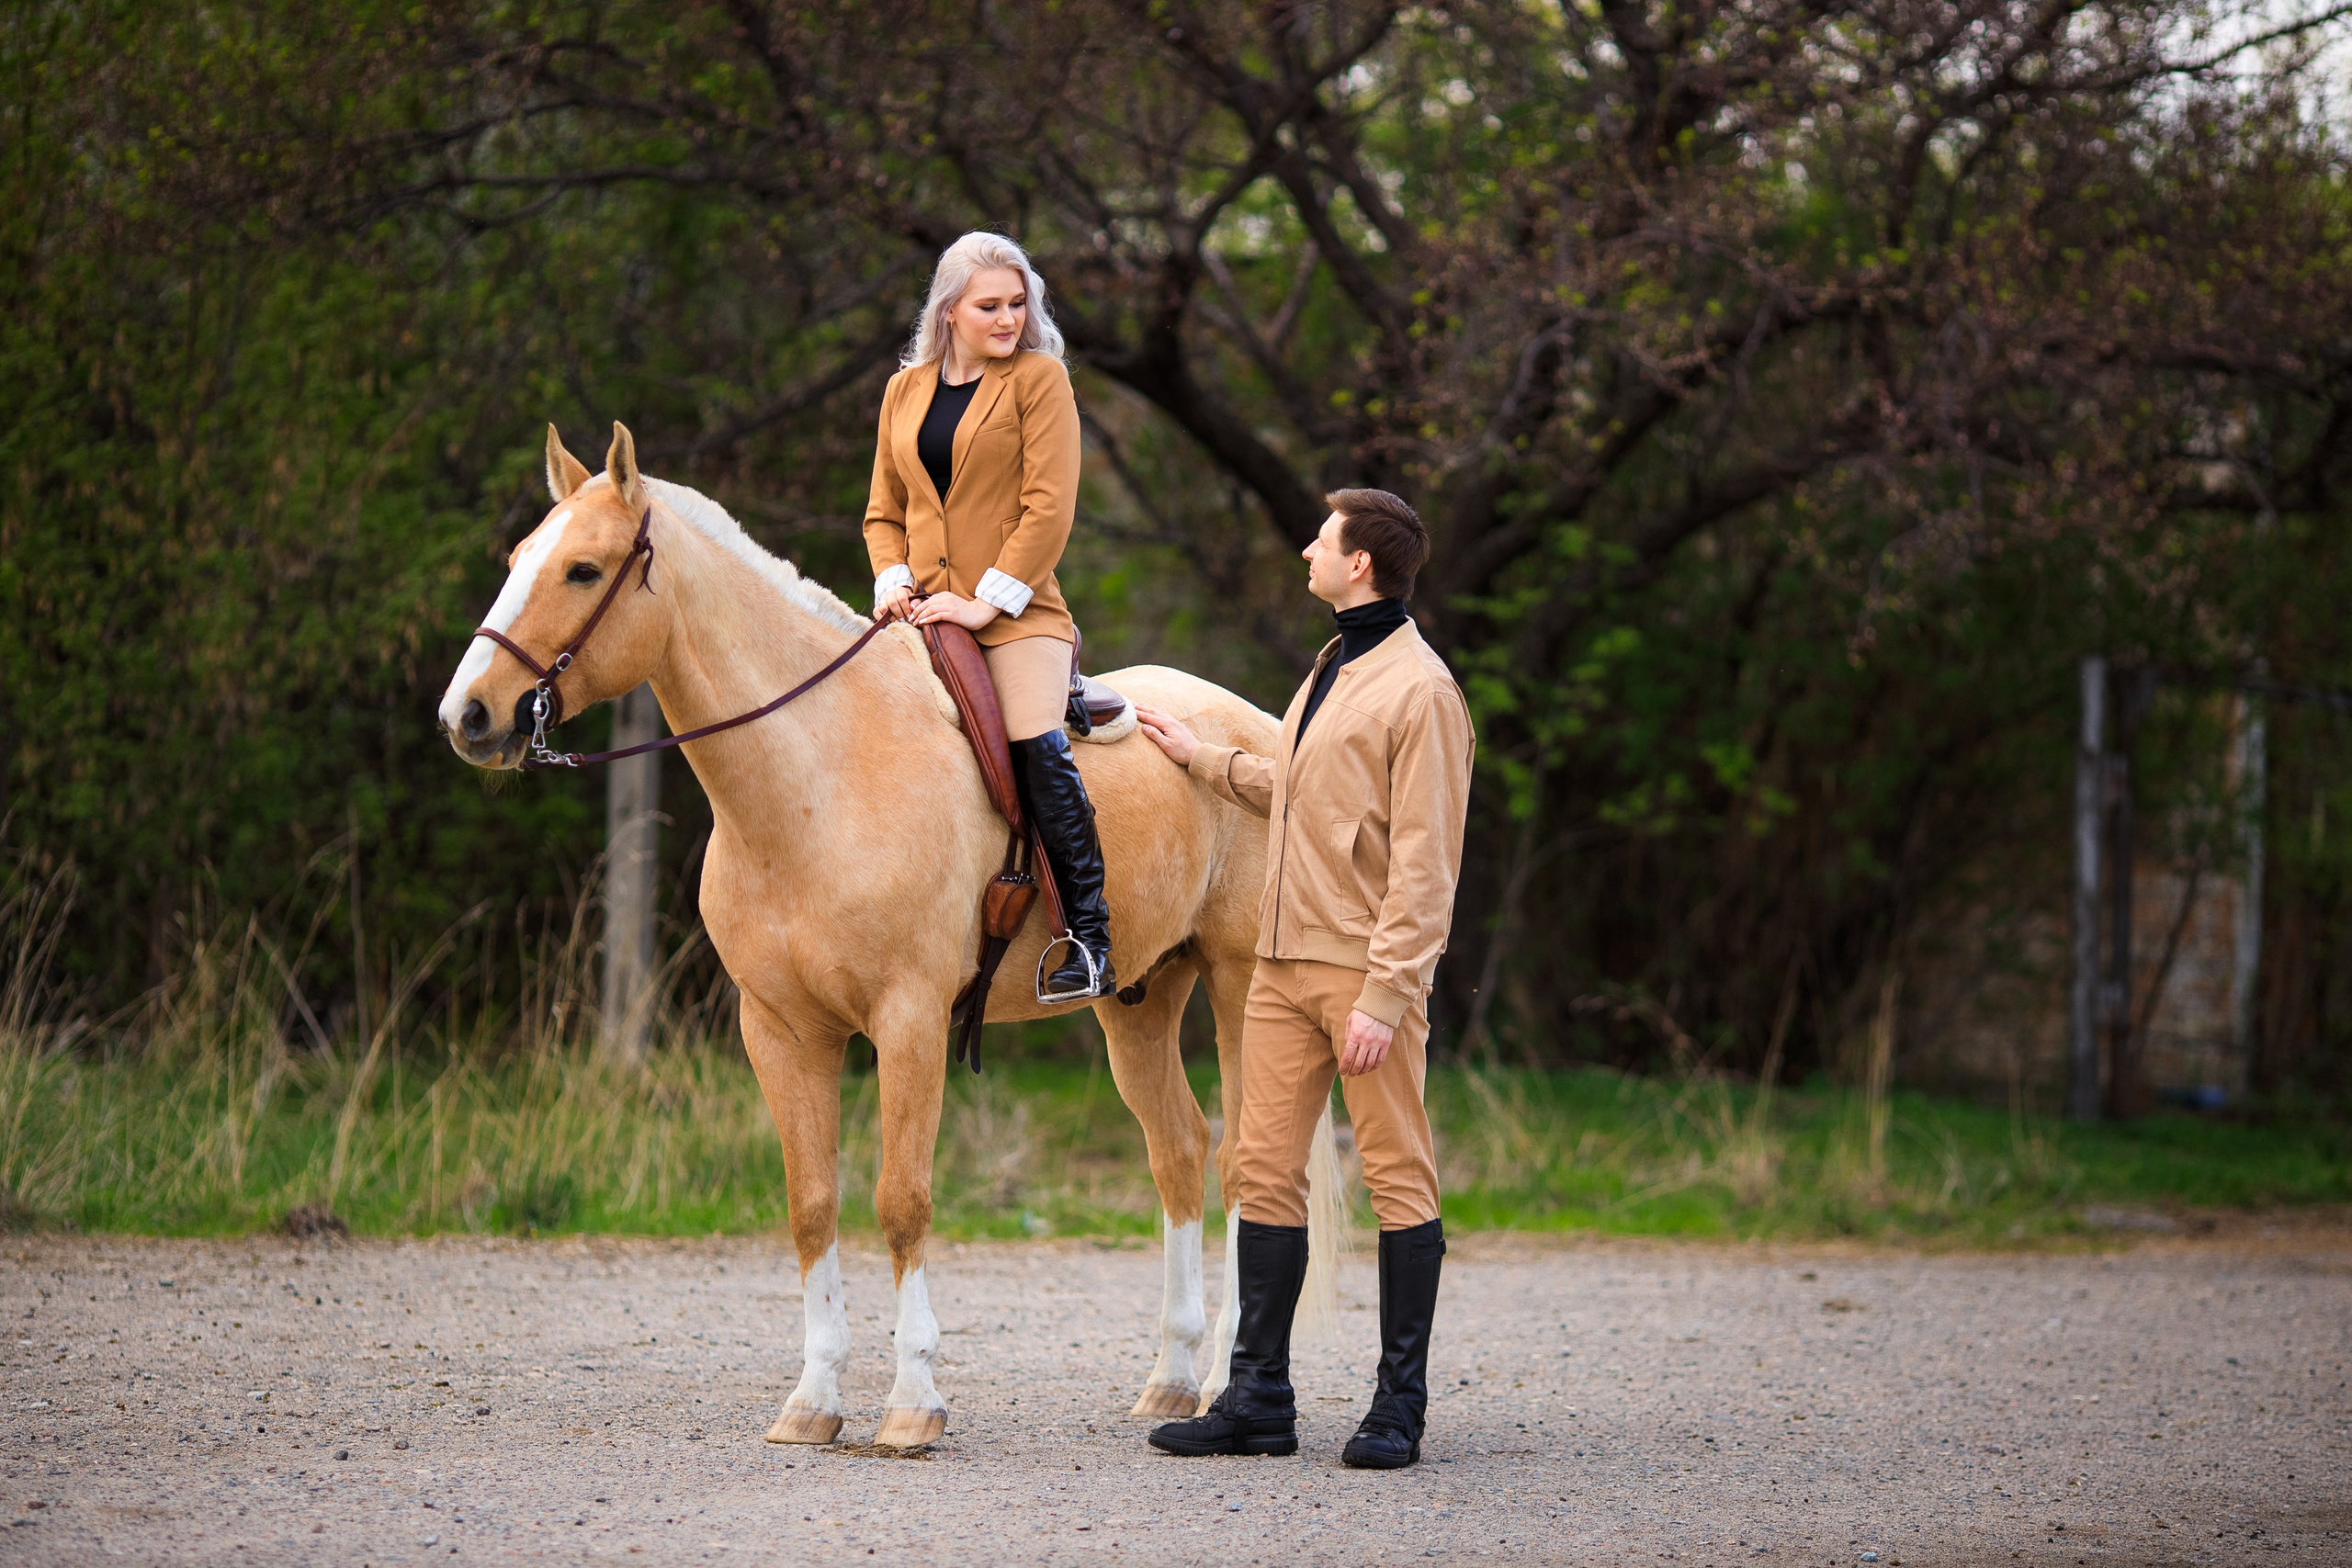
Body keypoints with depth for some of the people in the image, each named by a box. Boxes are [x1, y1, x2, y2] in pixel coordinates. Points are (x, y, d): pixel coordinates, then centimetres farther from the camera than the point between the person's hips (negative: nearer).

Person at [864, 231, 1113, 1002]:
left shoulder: (1040, 379, 0)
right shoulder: (905, 391, 14)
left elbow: (1049, 506, -7)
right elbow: (884, 510, 19)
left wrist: (988, 600, -14)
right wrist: (893, 579, -1)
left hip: (1015, 612, -5)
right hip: (925, 612, 5)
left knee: (1037, 748, -21)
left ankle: (1091, 938, -18)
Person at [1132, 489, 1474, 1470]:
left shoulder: (1419, 690, -10)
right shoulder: (1330, 671, 18)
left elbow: (1423, 865, -14)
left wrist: (1385, 995, -19)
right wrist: (1200, 759, 37)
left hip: (1365, 971, -9)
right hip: (1286, 962, 9)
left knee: (1397, 1176, -1)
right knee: (1265, 1168, 6)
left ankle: (1400, 1402, 4)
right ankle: (1260, 1397, 11)